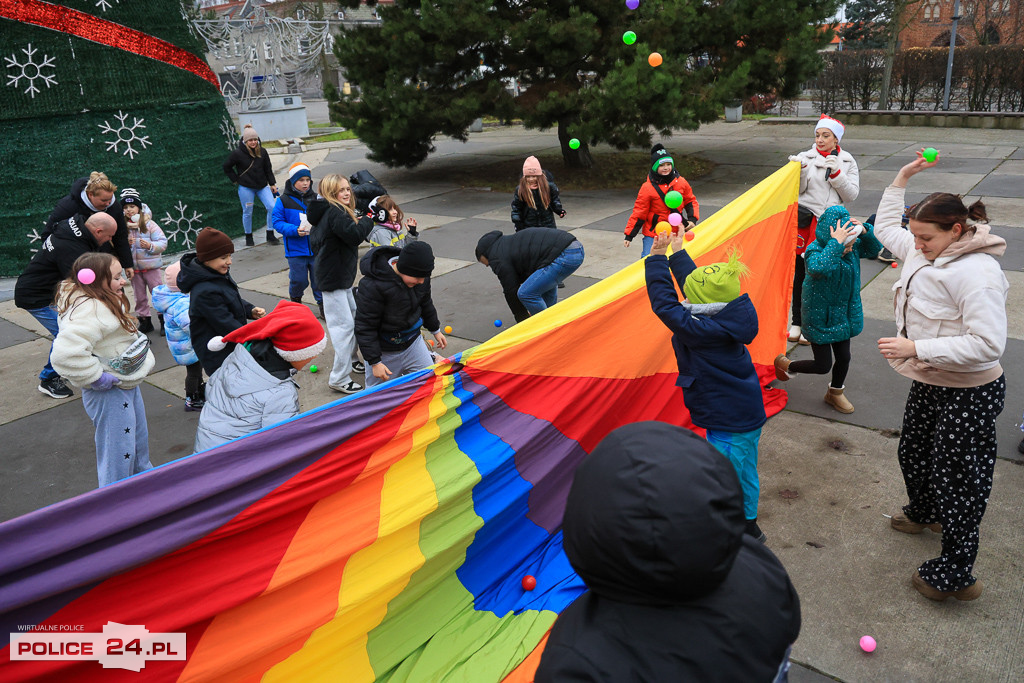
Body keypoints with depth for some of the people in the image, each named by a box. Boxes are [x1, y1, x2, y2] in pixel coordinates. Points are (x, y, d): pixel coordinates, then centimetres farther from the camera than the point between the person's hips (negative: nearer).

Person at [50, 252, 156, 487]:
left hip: (128, 384, 11)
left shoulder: (105, 301, 5)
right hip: (109, 392, -11)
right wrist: (96, 377, -29)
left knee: (139, 440, 27)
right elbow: (66, 353, -42)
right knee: (119, 452, 1)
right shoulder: (89, 310, -29)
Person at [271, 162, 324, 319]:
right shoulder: (284, 200, -3)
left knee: (319, 278, 5)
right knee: (299, 280, 4)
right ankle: (295, 299, 34)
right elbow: (277, 222, -4)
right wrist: (295, 230, -19)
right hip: (296, 250, -2)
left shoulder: (316, 199, 4)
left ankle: (322, 303, 23)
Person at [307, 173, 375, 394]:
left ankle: (351, 359, 41)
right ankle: (339, 379, -4)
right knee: (344, 324, -8)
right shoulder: (334, 212, -19)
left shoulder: (326, 212, 13)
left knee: (355, 317, 22)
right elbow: (354, 235, -30)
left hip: (341, 276, 11)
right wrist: (367, 220, -11)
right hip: (333, 279, -11)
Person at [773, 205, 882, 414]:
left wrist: (865, 231, -11)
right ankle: (785, 364, 29)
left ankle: (835, 393, 42)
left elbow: (873, 249, 8)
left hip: (842, 316, 7)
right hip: (819, 318, -6)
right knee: (823, 366, 2)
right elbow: (818, 268, -47)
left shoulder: (852, 248, -5)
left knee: (844, 357, 15)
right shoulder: (815, 251, -26)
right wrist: (836, 244, -45)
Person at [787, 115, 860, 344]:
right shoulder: (806, 157, 4)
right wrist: (799, 171, -18)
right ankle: (797, 323, 13)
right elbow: (796, 191, 0)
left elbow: (852, 194, 1)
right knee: (801, 272, 2)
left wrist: (836, 172, -12)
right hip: (805, 221, 0)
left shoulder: (847, 162, 8)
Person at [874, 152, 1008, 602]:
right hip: (927, 384, 9)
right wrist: (903, 177, 13)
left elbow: (987, 344, -30)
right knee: (914, 454, 28)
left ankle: (955, 576, 16)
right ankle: (923, 514, 56)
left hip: (968, 396, -9)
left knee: (956, 480, 1)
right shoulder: (920, 252, 0)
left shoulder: (977, 274, -26)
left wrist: (916, 348, -30)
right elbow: (885, 226, 20)